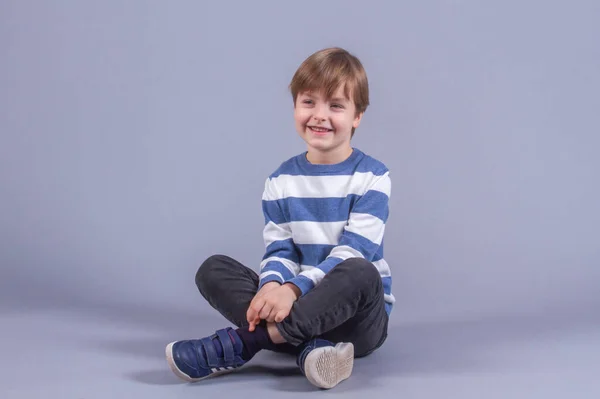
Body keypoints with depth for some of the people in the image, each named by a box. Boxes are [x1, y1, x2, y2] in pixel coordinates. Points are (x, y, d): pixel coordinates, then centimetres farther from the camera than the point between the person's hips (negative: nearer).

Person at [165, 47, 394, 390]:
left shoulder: (371, 177, -6)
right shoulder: (281, 181, 6)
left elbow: (352, 253, -16)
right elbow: (280, 251, 0)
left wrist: (293, 289, -30)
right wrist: (272, 286, -24)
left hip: (356, 316, -4)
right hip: (295, 309, 4)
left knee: (360, 272, -37)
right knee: (213, 269, -12)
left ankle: (243, 341, -33)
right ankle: (310, 347, -33)